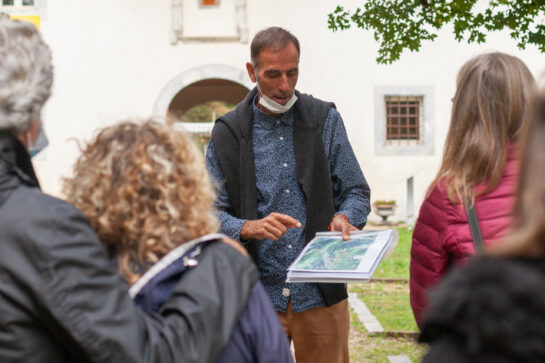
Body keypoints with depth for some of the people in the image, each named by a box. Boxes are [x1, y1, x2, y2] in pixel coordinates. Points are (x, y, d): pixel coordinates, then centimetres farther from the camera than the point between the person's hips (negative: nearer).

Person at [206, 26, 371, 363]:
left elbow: (357, 191, 9)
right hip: (257, 297, -1)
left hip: (321, 295, 1)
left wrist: (344, 218, -13)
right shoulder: (227, 133, 3)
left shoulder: (325, 119, 7)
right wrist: (249, 227, -20)